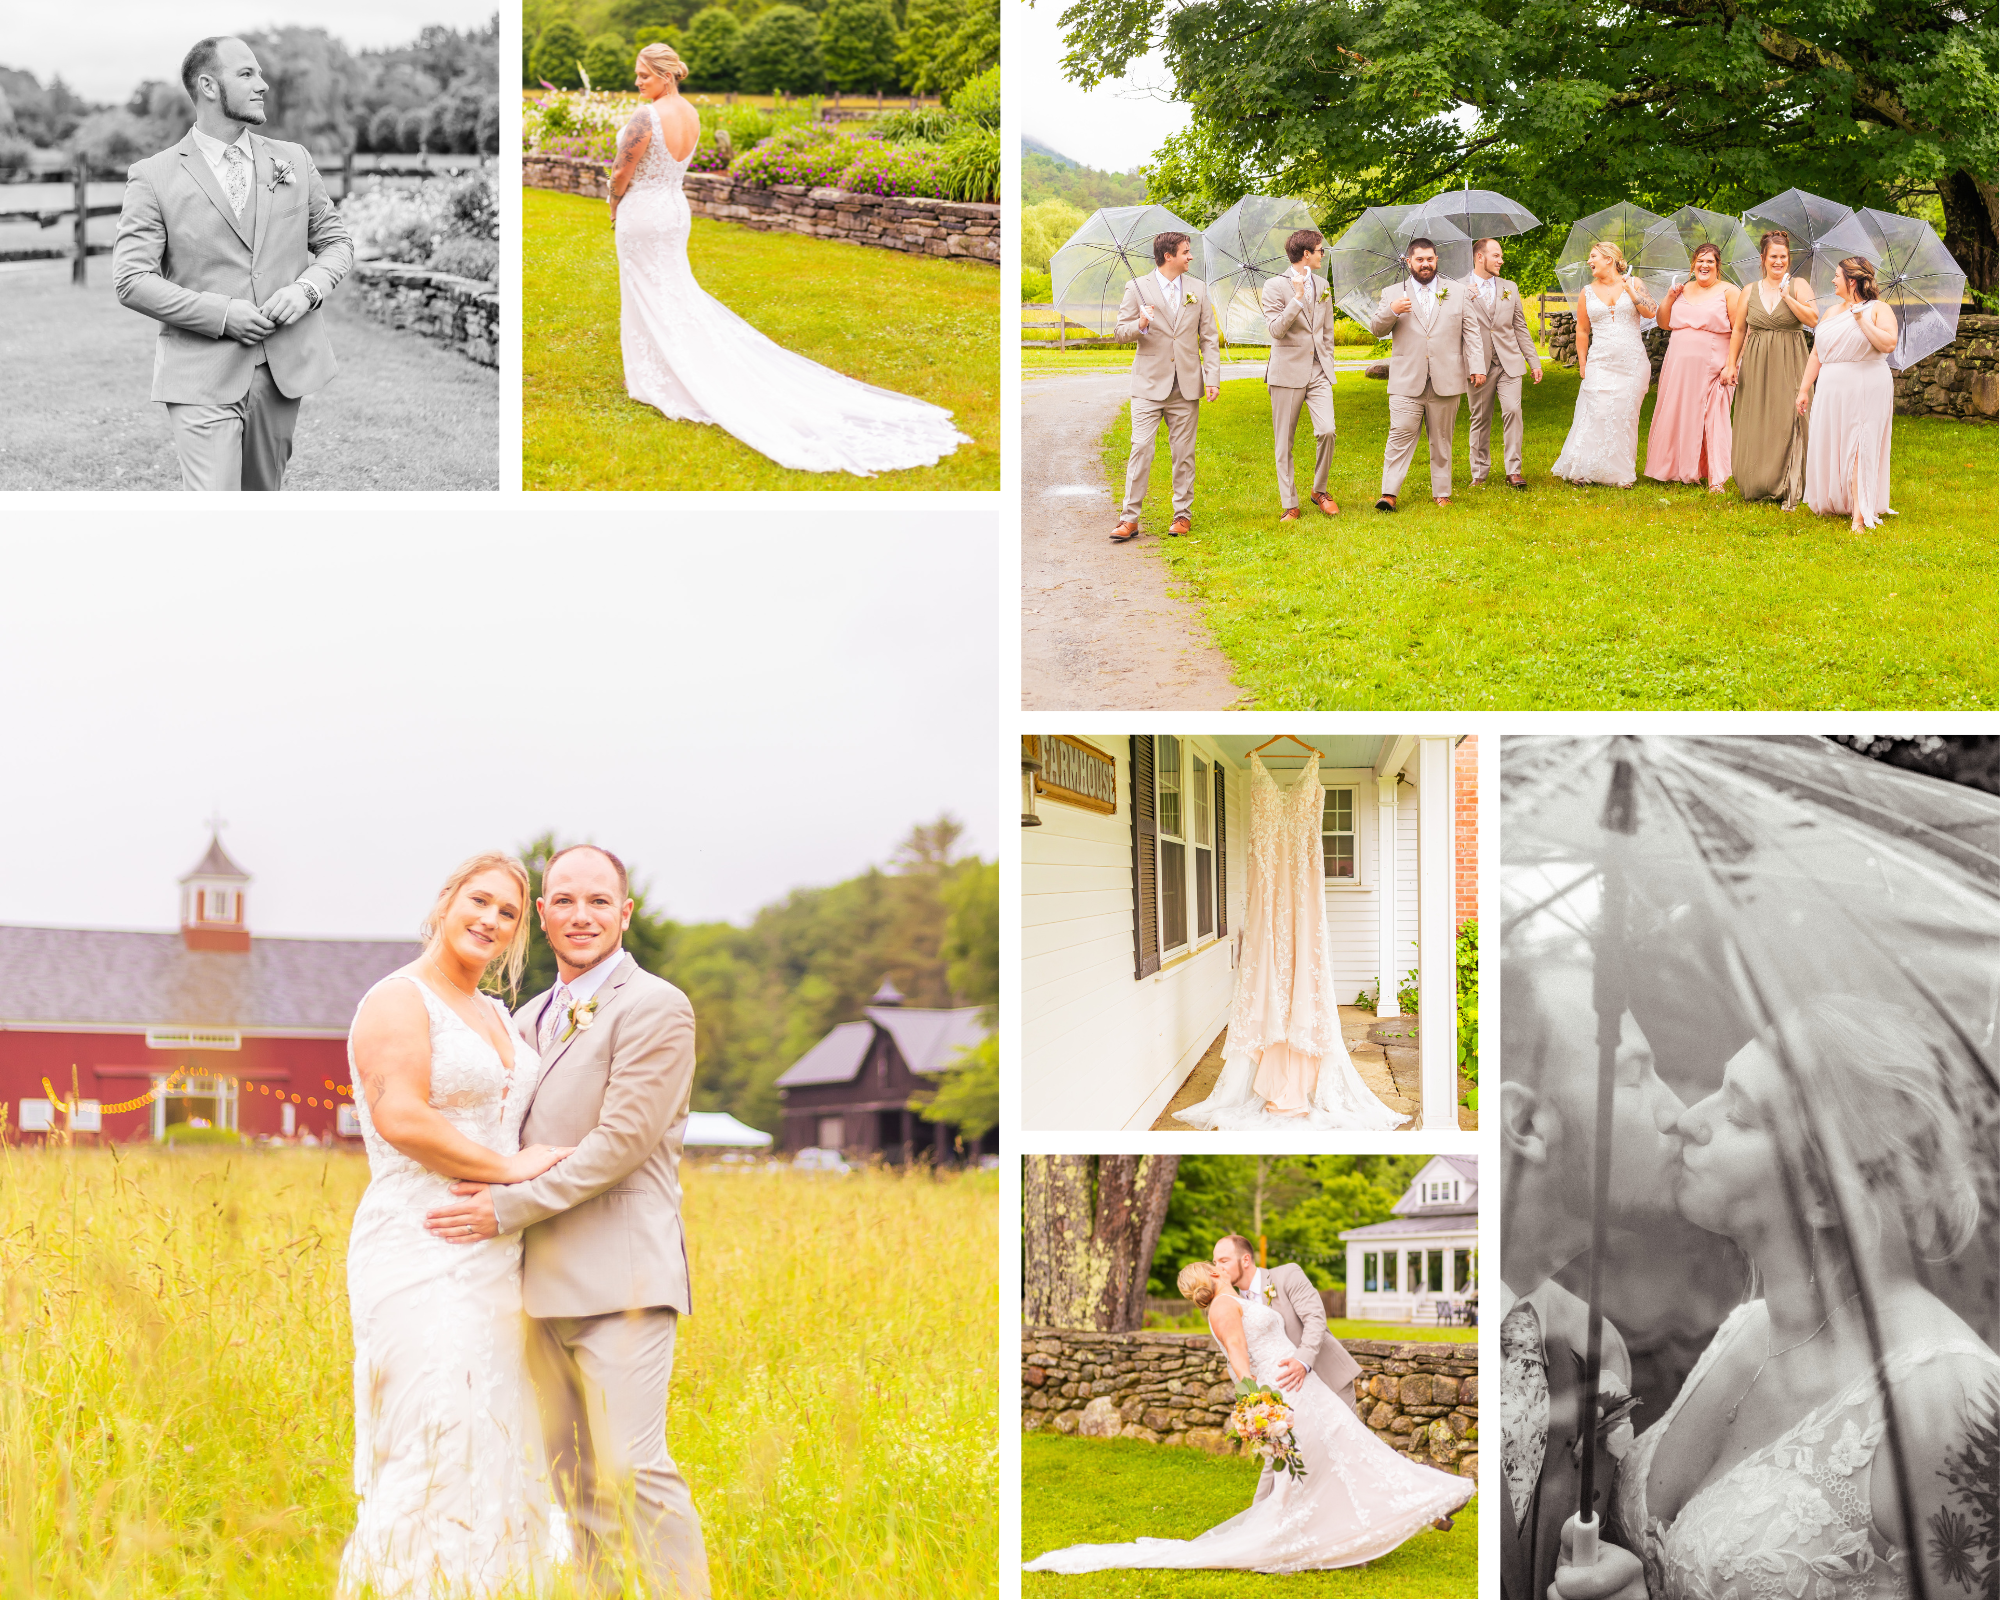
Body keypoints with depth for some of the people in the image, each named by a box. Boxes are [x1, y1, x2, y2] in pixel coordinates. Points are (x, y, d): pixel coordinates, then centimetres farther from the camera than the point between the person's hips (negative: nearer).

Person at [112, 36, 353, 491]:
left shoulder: (294, 161, 10)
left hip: (283, 368, 4)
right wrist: (220, 314, -16)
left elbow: (335, 242, 16)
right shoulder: (153, 177, -3)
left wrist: (307, 288, -6)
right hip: (202, 375, -4)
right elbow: (131, 279, -7)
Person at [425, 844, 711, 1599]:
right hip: (550, 1283, 8)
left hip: (622, 1278, -8)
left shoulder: (654, 1009, -7)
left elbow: (622, 1141, -14)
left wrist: (507, 1207, -14)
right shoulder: (531, 1019, 19)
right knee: (571, 1478, 8)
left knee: (631, 1468, -14)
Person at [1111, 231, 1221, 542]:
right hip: (1150, 385, -2)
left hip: (1186, 387, 3)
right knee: (1141, 449, -8)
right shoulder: (1137, 288, 1)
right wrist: (1140, 325, -21)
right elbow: (1121, 333, 1)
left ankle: (1183, 514, 14)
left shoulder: (1198, 289, 10)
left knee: (1184, 452, 5)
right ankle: (1129, 518, -6)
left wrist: (1213, 378, 1)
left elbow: (1209, 338, 9)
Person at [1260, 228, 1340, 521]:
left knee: (1327, 431, -13)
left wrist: (1329, 366, 15)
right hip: (1288, 372, -4)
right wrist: (1298, 297, -20)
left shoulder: (1321, 286, 14)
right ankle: (1289, 504, 9)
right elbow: (1276, 329, -14)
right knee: (1284, 441, 0)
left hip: (1318, 372, 4)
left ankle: (1320, 491, 7)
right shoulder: (1276, 286, -4)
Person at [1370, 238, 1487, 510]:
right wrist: (1390, 312, -15)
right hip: (1407, 383, -1)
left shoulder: (1457, 293, 13)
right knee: (1400, 436, -11)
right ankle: (1389, 494, -13)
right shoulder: (1394, 294, 11)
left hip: (1446, 382, 1)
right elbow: (1376, 330, 6)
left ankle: (1442, 493, 14)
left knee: (1442, 440, 6)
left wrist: (1477, 366, 2)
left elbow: (1471, 332, 11)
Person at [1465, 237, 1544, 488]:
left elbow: (1520, 327, 16)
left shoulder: (1510, 288, 14)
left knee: (1512, 411, -12)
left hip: (1508, 362, 2)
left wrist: (1534, 361, 13)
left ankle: (1513, 470, -8)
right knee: (1480, 419, 3)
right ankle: (1479, 474, 13)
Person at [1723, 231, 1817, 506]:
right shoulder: (1750, 292, 11)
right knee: (1755, 423, 2)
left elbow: (1813, 319, -10)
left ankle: (1789, 489, -5)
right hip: (1756, 365, 3)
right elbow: (1738, 330, 13)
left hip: (1788, 366, -3)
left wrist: (1788, 297, -16)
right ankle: (1757, 486, 10)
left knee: (1787, 421, -9)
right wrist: (1731, 364, 6)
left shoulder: (1798, 285, 2)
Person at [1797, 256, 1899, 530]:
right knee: (1828, 447, 4)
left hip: (1866, 391, -6)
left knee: (1859, 449, -10)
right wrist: (1804, 389, 14)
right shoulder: (1832, 313, 17)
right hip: (1832, 389, 6)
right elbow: (1816, 354, 18)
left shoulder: (1878, 310, -2)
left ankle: (1860, 515, -12)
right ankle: (1835, 503, 18)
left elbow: (1888, 344, -18)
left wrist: (1862, 320, -18)